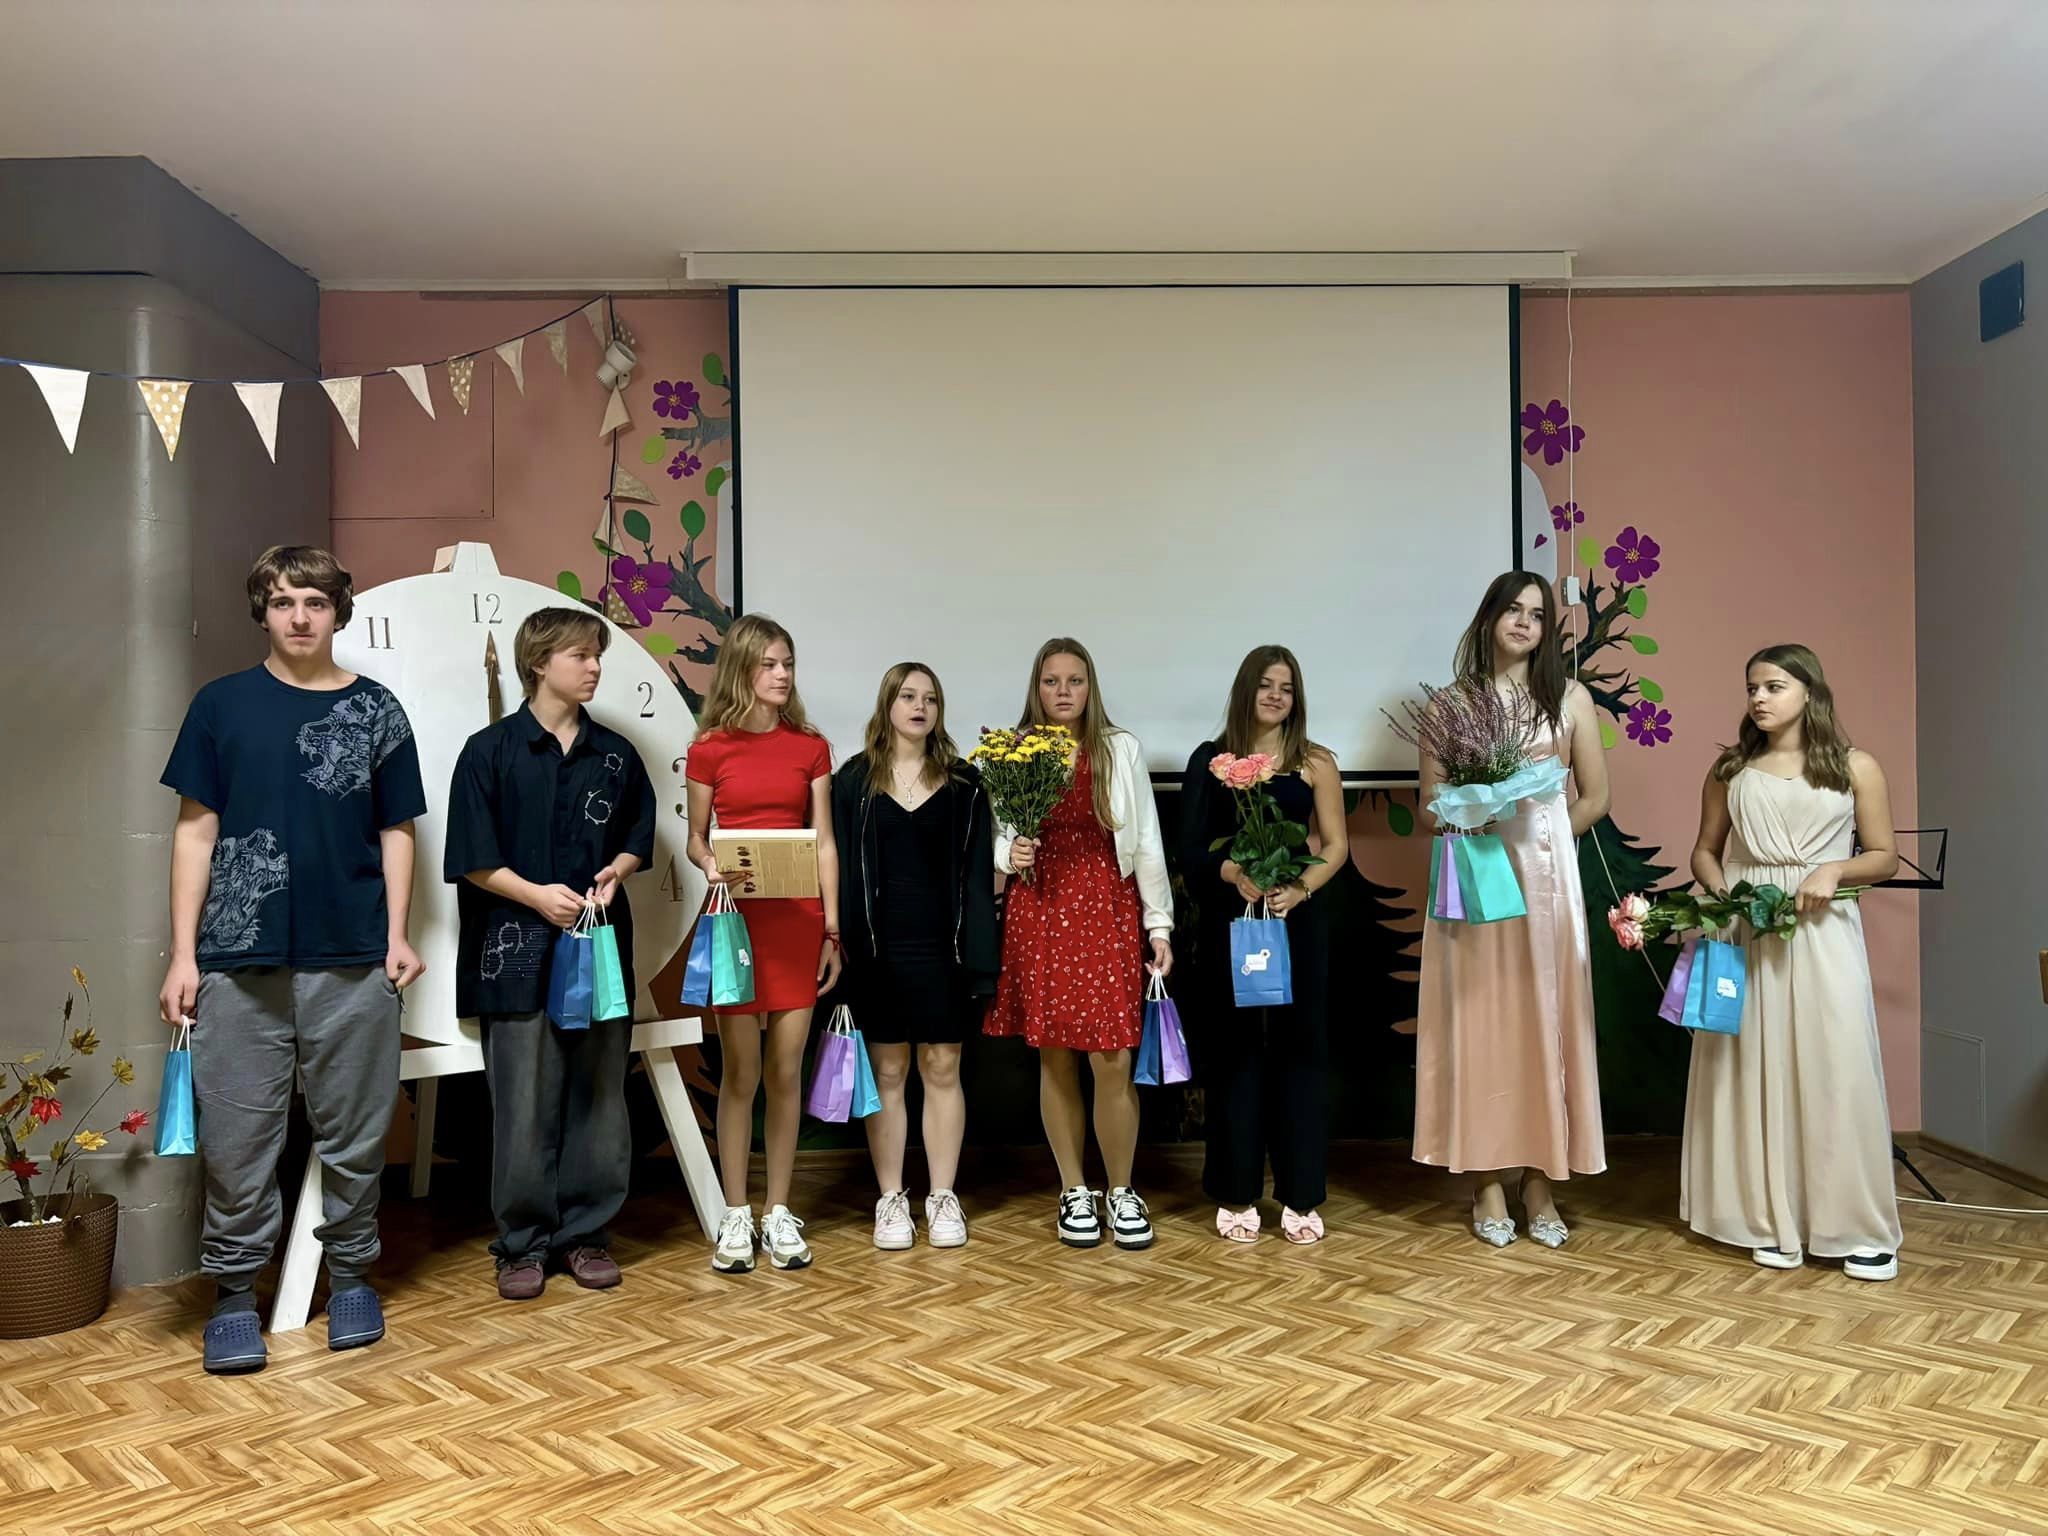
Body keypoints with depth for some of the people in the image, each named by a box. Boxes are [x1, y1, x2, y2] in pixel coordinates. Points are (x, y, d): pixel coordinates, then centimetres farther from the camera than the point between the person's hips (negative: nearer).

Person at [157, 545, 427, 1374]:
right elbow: (196, 831, 4)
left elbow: (395, 832, 8)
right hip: (239, 959, 0)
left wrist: (398, 935, -1)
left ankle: (351, 1275, 25)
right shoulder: (223, 704, 5)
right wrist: (182, 954, -1)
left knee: (354, 1134, 9)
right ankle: (234, 1292, 21)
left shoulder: (375, 710, 6)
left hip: (354, 961, 1)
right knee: (236, 1137, 5)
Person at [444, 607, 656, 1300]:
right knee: (525, 1105, 0)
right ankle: (523, 1242, 15)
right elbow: (473, 858, -4)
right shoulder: (491, 750, -1)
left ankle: (585, 1232, 20)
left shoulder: (615, 754, 9)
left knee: (599, 1098, 7)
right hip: (519, 951, -3)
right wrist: (538, 894, -15)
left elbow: (637, 837, 16)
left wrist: (614, 872, -5)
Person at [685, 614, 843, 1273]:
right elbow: (695, 839, 9)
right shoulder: (710, 749, 1)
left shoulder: (811, 748, 6)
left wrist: (832, 930, 1)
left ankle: (779, 1213, 17)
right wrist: (710, 865, -14)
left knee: (787, 1071, 5)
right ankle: (736, 1216, 15)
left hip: (798, 918, 2)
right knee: (740, 1072, 2)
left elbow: (824, 844, 5)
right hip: (736, 916, -2)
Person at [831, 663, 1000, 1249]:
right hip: (879, 947, -1)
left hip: (942, 945, 1)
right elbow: (842, 868, 1)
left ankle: (942, 1197, 16)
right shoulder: (854, 779, 4)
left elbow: (977, 871, 4)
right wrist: (844, 946, -7)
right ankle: (891, 1199, 16)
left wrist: (979, 954, -4)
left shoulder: (962, 781, 6)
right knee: (886, 1072, 6)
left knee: (942, 1069, 6)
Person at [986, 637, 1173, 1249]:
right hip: (1038, 916, 1)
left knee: (1112, 1061, -4)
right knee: (1054, 1060, 6)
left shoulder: (1121, 750, 5)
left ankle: (1122, 1192, 14)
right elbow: (993, 840, 10)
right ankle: (1074, 1192, 21)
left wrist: (1160, 923, 3)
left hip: (1107, 912, 0)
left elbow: (1146, 841, 6)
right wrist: (1008, 853, -12)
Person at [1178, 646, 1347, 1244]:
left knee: (1298, 1047, 3)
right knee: (1234, 1050, 4)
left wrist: (1299, 888, -16)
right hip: (1229, 921, 0)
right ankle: (1236, 1194, 13)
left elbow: (1337, 845, 1)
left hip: (1297, 919, 0)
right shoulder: (1210, 760, 4)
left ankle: (1299, 1196, 12)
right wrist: (1235, 873, -21)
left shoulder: (1315, 763, 5)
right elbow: (1191, 849, -1)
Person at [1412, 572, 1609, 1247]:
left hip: (1547, 877, 1)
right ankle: (1488, 1186, 8)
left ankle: (1540, 1185, 12)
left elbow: (1595, 797, 9)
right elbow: (1432, 800, 3)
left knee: (1545, 1021, 2)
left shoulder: (1570, 698, 8)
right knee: (1480, 1022, 0)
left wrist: (1542, 837, 1)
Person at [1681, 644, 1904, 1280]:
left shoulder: (1855, 767, 4)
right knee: (1755, 1072, 3)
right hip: (1743, 933, 2)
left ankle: (1858, 1227, 9)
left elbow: (1884, 857, 6)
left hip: (1822, 931, -2)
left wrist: (1834, 870, -13)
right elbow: (1705, 850, 14)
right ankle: (1772, 1220, 13)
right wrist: (1718, 893, -6)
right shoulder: (1729, 770, 8)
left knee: (1836, 1071, -3)